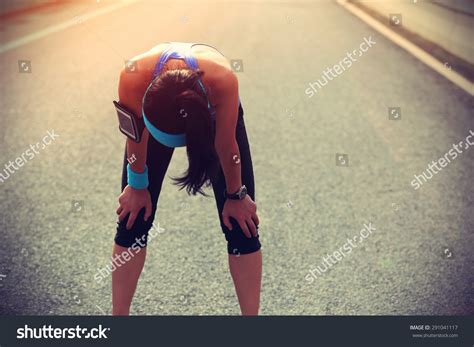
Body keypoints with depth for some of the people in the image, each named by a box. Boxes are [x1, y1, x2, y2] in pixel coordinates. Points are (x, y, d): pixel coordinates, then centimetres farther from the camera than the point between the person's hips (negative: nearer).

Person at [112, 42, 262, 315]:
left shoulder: (223, 80, -44)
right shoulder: (133, 80, -41)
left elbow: (226, 145, -26)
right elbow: (136, 139, -21)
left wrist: (235, 196, -11)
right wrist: (138, 186, -5)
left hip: (213, 113, -1)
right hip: (155, 109, 1)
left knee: (241, 225, -7)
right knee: (133, 218, -2)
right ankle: (119, 313, 12)